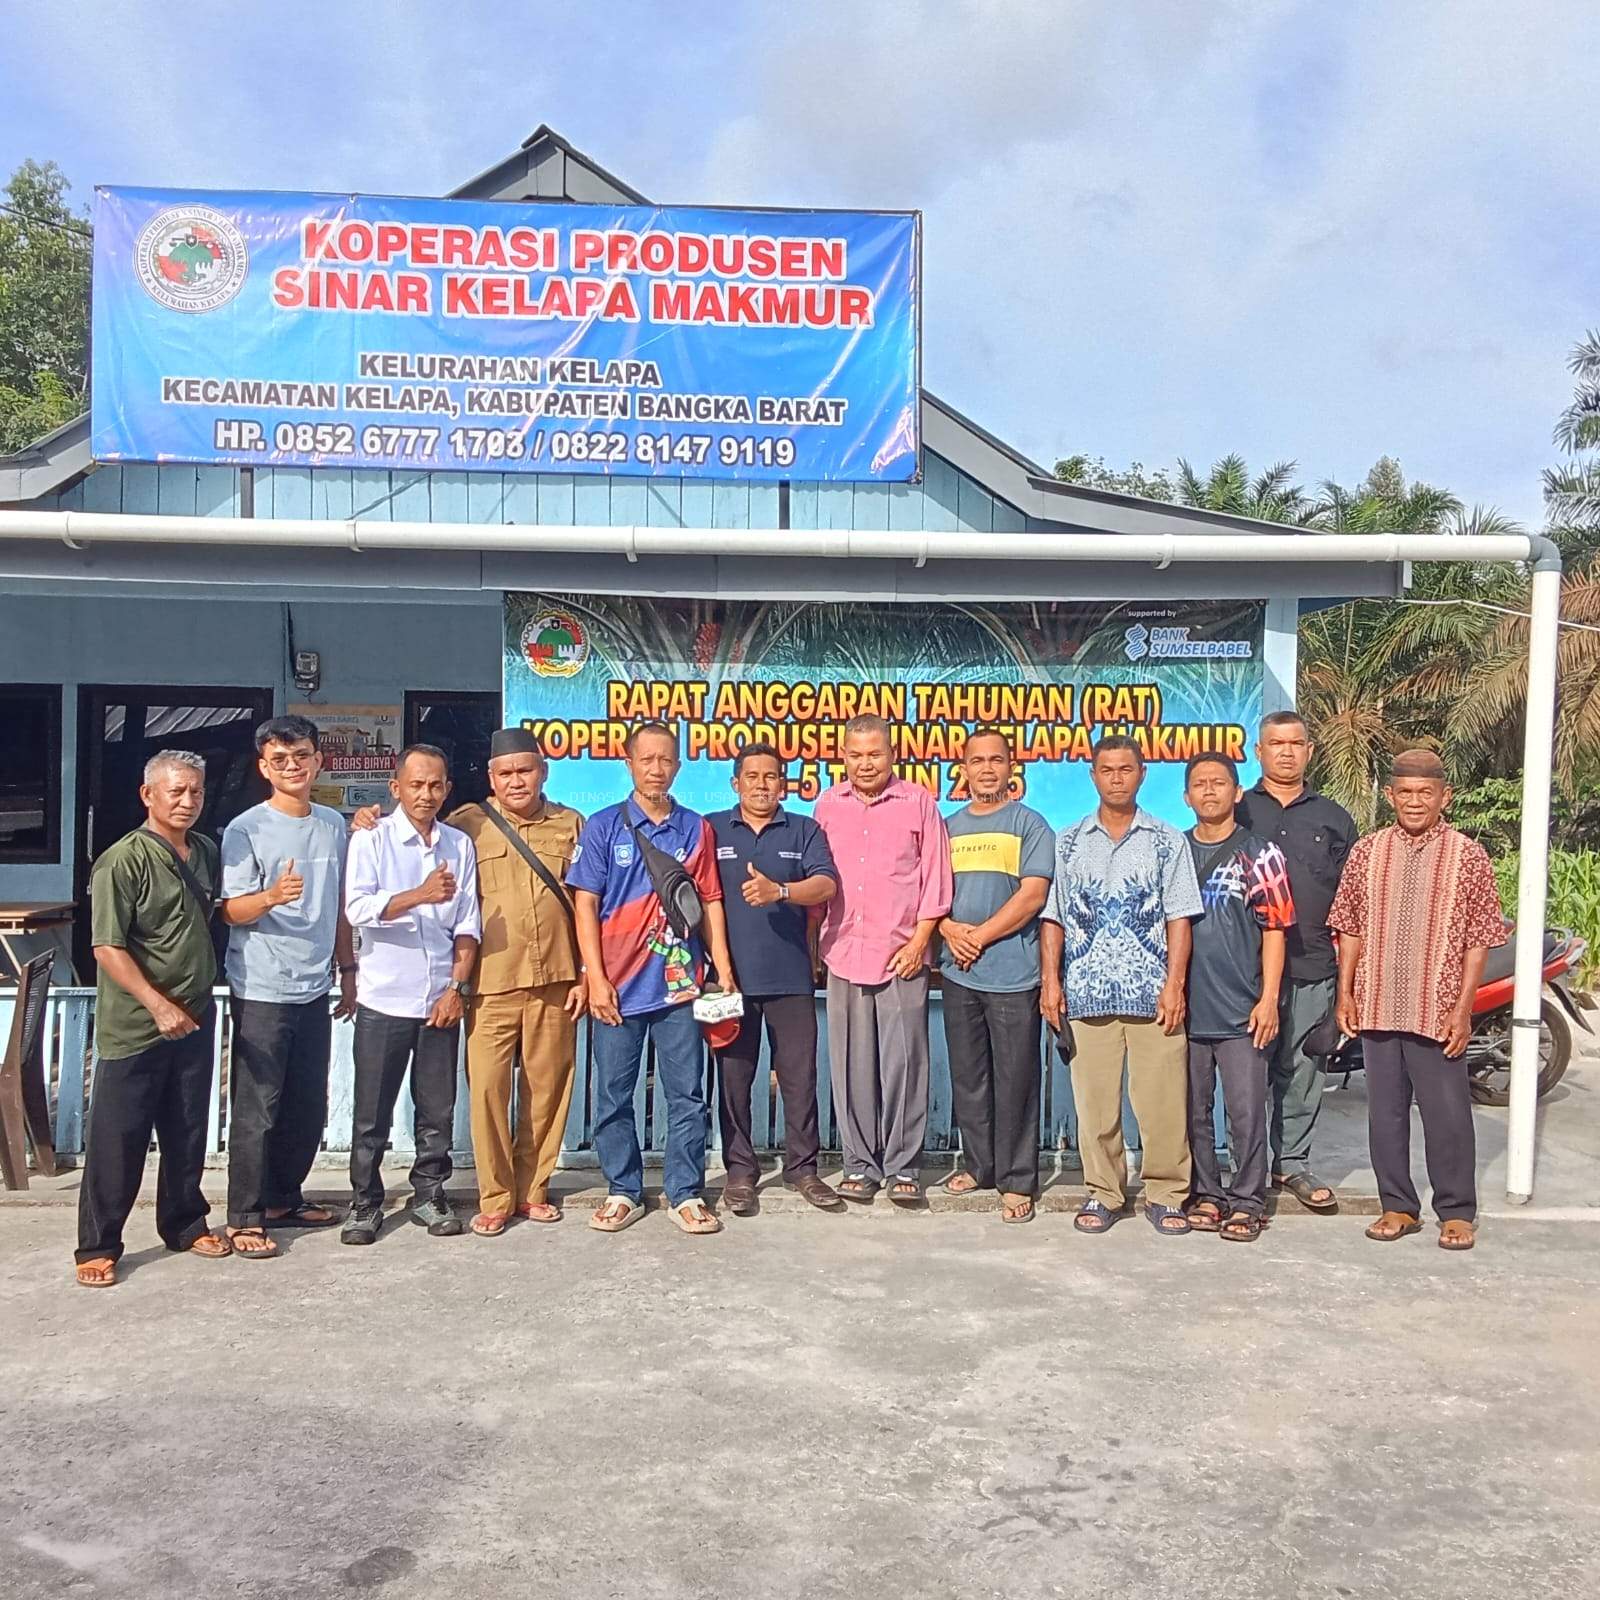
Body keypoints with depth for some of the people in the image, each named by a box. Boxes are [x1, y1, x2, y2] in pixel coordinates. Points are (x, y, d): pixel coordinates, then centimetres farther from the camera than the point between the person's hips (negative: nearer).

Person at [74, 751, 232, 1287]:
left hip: (195, 1020, 6)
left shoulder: (206, 852, 7)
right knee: (117, 1139, 1)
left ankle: (185, 1224, 30)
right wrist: (159, 1005, -23)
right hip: (135, 1027, -6)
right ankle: (97, 1247, 13)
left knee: (187, 1132, 15)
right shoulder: (123, 860, -13)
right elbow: (107, 946, -17)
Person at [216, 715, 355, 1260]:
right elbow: (231, 910, -11)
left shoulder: (333, 825, 9)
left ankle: (284, 1198, 28)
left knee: (309, 1107, 12)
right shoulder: (246, 830, -7)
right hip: (261, 991, -6)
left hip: (315, 990, 6)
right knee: (256, 1109, -2)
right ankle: (244, 1218, 8)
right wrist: (271, 897, -31)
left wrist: (347, 970, 17)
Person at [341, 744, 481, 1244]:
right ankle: (365, 1204, 16)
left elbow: (467, 924, 7)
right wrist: (419, 896, -30)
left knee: (438, 1110, 8)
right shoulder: (370, 840, -1)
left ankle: (429, 1195, 22)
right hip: (383, 999, -2)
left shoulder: (460, 845, 8)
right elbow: (358, 908, -16)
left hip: (441, 1000, 3)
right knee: (372, 1114, 4)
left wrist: (457, 987, -3)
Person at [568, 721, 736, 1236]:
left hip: (679, 985, 1)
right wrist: (596, 979, -7)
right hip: (618, 987, -1)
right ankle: (622, 1192, 20)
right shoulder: (603, 827, 1)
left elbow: (710, 902, 8)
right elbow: (585, 905, -1)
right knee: (613, 1096, 7)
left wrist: (724, 970, 2)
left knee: (687, 1095, 5)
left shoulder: (696, 829, 7)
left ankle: (686, 1194, 15)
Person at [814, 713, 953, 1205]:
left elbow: (935, 878, 3)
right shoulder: (828, 804, 10)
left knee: (903, 1063, -1)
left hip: (902, 954, -2)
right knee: (852, 1065, 5)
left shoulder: (918, 802, 3)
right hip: (844, 953, 2)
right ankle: (860, 1165, 16)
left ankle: (903, 1167, 10)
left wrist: (919, 941, -4)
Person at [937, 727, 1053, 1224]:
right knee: (967, 1077, 12)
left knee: (1014, 1081, -1)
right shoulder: (948, 827, 14)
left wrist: (980, 936, -10)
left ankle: (1017, 1180, 8)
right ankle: (978, 1164, 26)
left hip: (1013, 973, -4)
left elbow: (1032, 895, -9)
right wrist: (950, 930, -6)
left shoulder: (1030, 824, 0)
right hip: (957, 973, 5)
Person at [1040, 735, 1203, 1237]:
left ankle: (1165, 1194, 14)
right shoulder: (1068, 843, 11)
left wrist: (1175, 983, -5)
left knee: (1162, 1099, -1)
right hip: (1086, 991, 1)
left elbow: (1178, 918, 4)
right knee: (1094, 1099, 4)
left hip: (1153, 992, -1)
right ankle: (1102, 1193, 16)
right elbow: (1052, 918, 9)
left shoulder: (1168, 842, 8)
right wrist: (1050, 981, 0)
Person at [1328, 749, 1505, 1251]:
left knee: (1447, 1113, 4)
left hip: (1437, 1011, -3)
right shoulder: (1367, 851, 5)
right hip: (1377, 1006, 3)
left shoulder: (1467, 856, -2)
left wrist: (1462, 1009, -7)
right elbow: (1351, 928, 9)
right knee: (1385, 1111, 10)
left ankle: (1457, 1211, 20)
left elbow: (1478, 940, -2)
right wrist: (1345, 994, 4)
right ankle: (1398, 1207, 23)